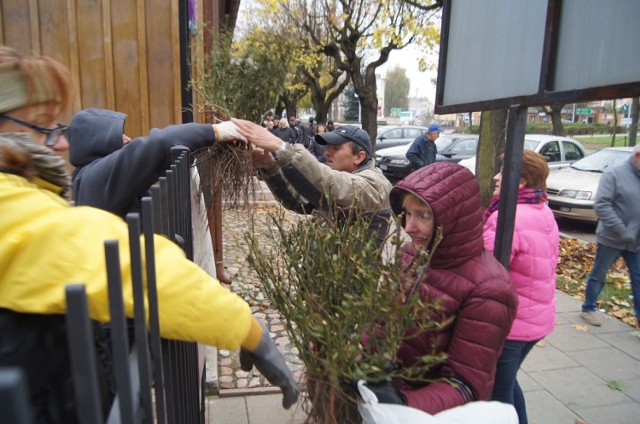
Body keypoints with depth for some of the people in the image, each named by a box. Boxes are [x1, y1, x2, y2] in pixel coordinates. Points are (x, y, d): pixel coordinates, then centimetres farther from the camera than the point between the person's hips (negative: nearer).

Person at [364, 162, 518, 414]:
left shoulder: (486, 290, -25)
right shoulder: (410, 253, -8)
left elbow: (467, 386, -22)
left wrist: (405, 405, -37)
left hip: (436, 412, -5)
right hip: (385, 389, 5)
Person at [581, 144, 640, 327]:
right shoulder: (614, 175, -11)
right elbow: (601, 205, -19)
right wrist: (622, 231, -23)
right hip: (611, 239, -5)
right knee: (599, 275, 9)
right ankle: (588, 309, 25)